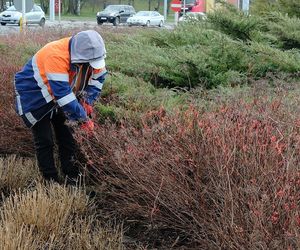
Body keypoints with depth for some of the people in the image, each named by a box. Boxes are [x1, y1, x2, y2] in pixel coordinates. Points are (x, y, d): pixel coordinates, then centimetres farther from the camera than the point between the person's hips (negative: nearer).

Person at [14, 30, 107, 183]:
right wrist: (83, 119, -34)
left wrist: (88, 101, -15)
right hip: (33, 98, -7)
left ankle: (71, 173, 26)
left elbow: (98, 76, -1)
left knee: (65, 135, 12)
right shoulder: (56, 57, -41)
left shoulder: (86, 52, -18)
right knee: (44, 141, -5)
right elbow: (63, 95, -43)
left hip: (54, 96, 7)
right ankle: (51, 181, 5)